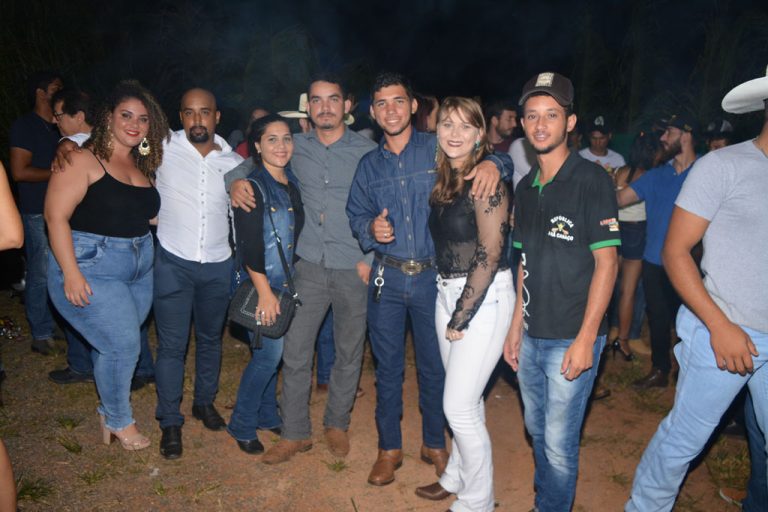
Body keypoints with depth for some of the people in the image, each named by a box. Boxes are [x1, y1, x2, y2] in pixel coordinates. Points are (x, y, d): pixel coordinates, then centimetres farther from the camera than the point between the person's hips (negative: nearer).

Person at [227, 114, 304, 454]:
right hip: (261, 284, -7)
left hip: (286, 283, 7)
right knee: (270, 353, -4)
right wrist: (265, 292, -18)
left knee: (270, 351, 14)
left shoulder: (292, 183, 9)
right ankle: (241, 426, 14)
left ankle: (267, 415, 31)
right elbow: (249, 245, -17)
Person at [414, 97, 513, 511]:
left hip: (484, 298, -7)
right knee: (465, 399, 20)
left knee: (459, 406, -1)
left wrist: (461, 317, -15)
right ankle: (456, 477, 37)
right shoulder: (444, 179, 9)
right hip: (448, 292, 7)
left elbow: (489, 256, -18)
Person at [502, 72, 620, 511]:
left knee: (559, 442, 3)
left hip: (572, 338, -6)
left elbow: (606, 262, -14)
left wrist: (585, 339, -17)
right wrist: (516, 326, 11)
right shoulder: (526, 187, 9)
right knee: (538, 432, 20)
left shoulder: (592, 180, -11)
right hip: (531, 336, 7)